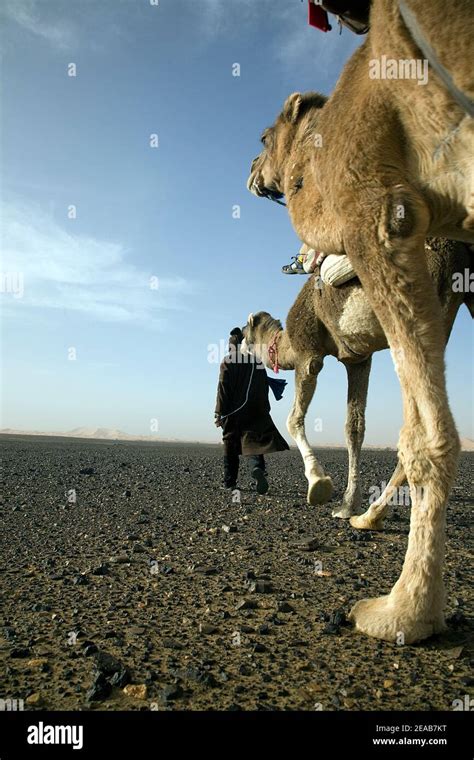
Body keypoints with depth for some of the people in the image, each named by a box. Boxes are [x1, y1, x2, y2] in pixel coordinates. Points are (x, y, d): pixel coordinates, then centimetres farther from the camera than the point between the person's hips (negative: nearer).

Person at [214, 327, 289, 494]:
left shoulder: (227, 362, -3)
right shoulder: (257, 362, 6)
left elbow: (223, 388, -8)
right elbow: (264, 387, 8)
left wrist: (220, 413, -7)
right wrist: (264, 410, 15)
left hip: (232, 413, -1)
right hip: (254, 412, 2)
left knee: (230, 448, 9)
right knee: (253, 442, -1)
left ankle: (230, 482, 15)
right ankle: (257, 468, -31)